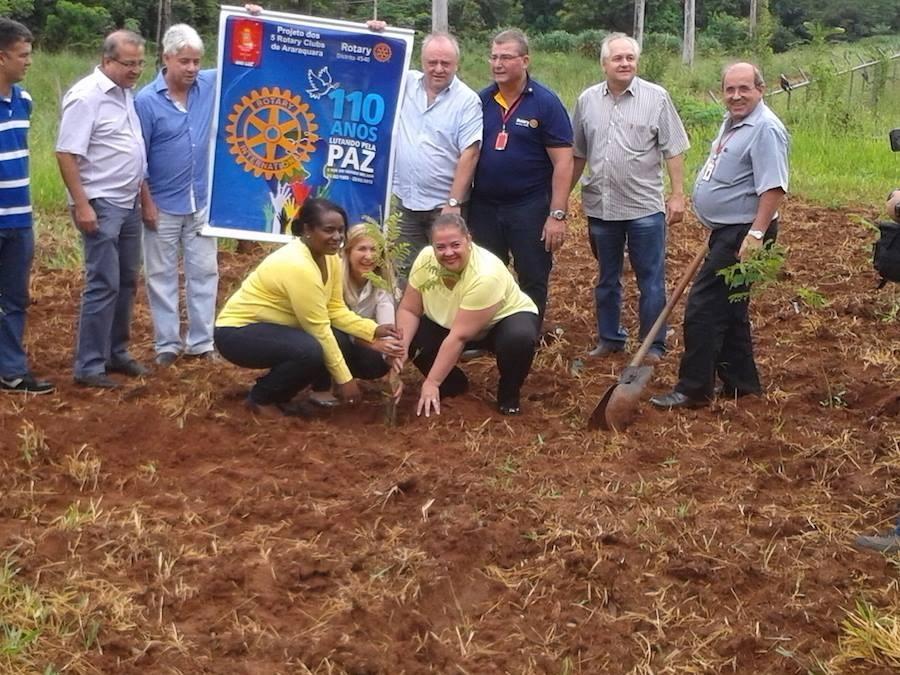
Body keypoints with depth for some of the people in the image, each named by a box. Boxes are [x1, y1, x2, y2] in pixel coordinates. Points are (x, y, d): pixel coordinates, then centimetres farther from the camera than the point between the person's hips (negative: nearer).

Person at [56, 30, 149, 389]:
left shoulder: (126, 93, 10)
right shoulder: (86, 96, -16)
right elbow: (66, 154, -19)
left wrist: (142, 195, 18)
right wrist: (81, 206, -23)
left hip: (129, 204, 9)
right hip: (101, 205, -9)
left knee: (126, 281, 14)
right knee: (103, 284, -8)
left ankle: (116, 352, 25)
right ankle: (89, 366, -2)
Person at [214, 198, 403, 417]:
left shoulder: (329, 257, -2)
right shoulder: (297, 266, -29)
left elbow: (335, 309, -1)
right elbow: (319, 329, -26)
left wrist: (373, 331, -15)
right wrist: (344, 379, -21)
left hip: (275, 327, 9)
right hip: (238, 331, -9)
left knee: (342, 343, -8)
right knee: (311, 351, -31)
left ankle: (279, 395, 9)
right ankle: (261, 398, -6)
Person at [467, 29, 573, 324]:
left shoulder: (546, 103, -8)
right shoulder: (481, 100, 3)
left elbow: (563, 162, -10)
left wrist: (557, 214, -15)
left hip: (530, 208, -4)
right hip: (484, 207, 4)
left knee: (533, 281, 5)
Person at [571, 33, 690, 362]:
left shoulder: (656, 97, -4)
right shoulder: (587, 100, 6)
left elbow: (673, 152, -3)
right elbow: (578, 155, 13)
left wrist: (678, 195, -8)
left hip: (645, 207, -3)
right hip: (601, 207, 3)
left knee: (651, 280, 2)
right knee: (607, 279, 15)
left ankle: (653, 345, 12)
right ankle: (609, 338, 28)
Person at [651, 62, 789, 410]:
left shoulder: (765, 129, -18)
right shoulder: (732, 123, 14)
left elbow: (773, 187, -25)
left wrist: (756, 234, -29)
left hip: (742, 234, -11)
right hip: (725, 231, 11)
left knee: (703, 309, -9)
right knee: (728, 310, 16)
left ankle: (693, 389, -3)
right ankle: (740, 382, 25)